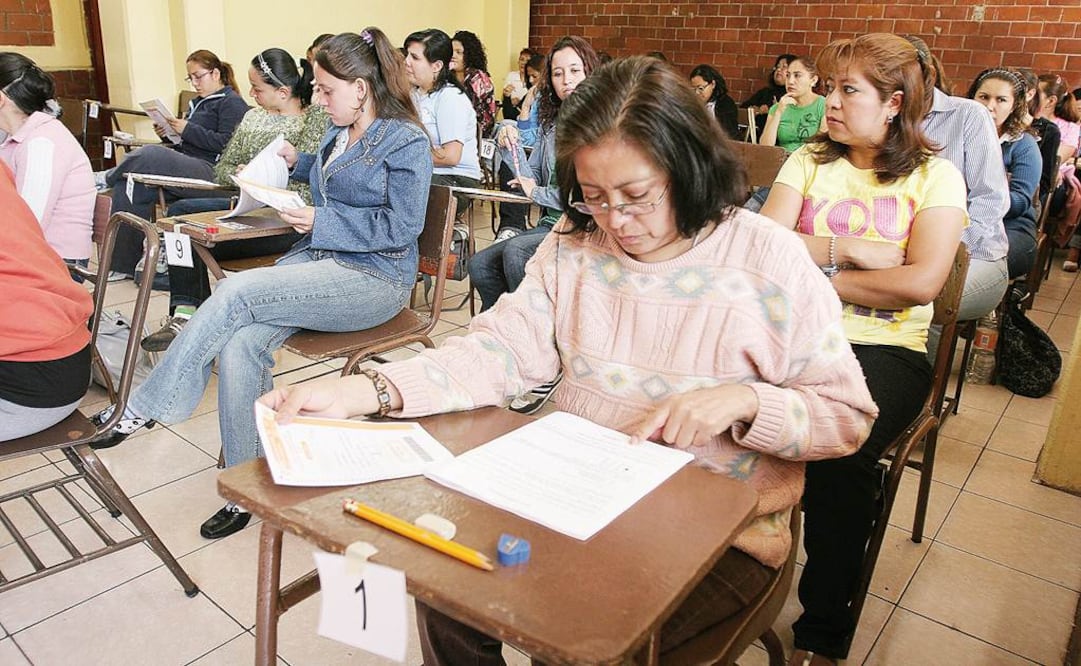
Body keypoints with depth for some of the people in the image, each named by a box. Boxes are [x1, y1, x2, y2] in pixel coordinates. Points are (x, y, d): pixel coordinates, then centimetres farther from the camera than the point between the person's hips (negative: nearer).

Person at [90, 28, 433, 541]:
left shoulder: (406, 142, -6)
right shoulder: (339, 133, 18)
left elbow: (402, 227, -14)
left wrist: (320, 221, -15)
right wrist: (297, 162, 22)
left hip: (375, 278, -7)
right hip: (317, 259, 7)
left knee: (237, 292, -27)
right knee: (240, 346, -21)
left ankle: (147, 407, -12)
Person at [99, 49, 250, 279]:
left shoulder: (232, 103, 1)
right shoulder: (198, 103, 28)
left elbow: (226, 143, -13)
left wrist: (187, 129, -12)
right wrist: (169, 134, 10)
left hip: (209, 172, -9)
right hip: (185, 167, 9)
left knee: (151, 155, -32)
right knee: (128, 186, -12)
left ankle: (106, 178, 1)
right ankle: (125, 264, -9)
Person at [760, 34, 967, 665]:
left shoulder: (935, 175, 6)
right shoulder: (809, 160, 13)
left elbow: (921, 282, -10)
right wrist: (850, 247, -7)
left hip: (886, 348, -2)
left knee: (840, 448, -32)